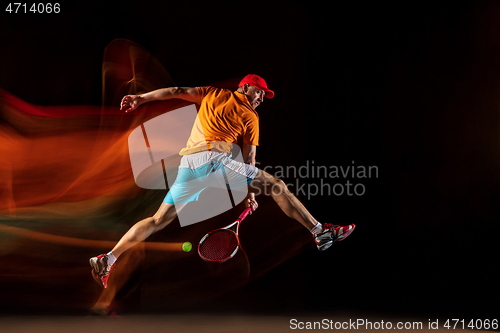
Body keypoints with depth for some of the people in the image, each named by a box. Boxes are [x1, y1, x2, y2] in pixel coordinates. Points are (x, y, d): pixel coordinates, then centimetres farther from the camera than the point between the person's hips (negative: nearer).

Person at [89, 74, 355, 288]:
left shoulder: (211, 93, 25)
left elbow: (176, 91, 18)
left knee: (159, 220, 12)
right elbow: (248, 158, 7)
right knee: (277, 186, 1)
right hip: (214, 160, -5)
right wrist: (250, 192, 11)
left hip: (188, 165, 5)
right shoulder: (251, 117, 13)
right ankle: (321, 233, 0)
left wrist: (140, 98, 21)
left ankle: (107, 260, 8)